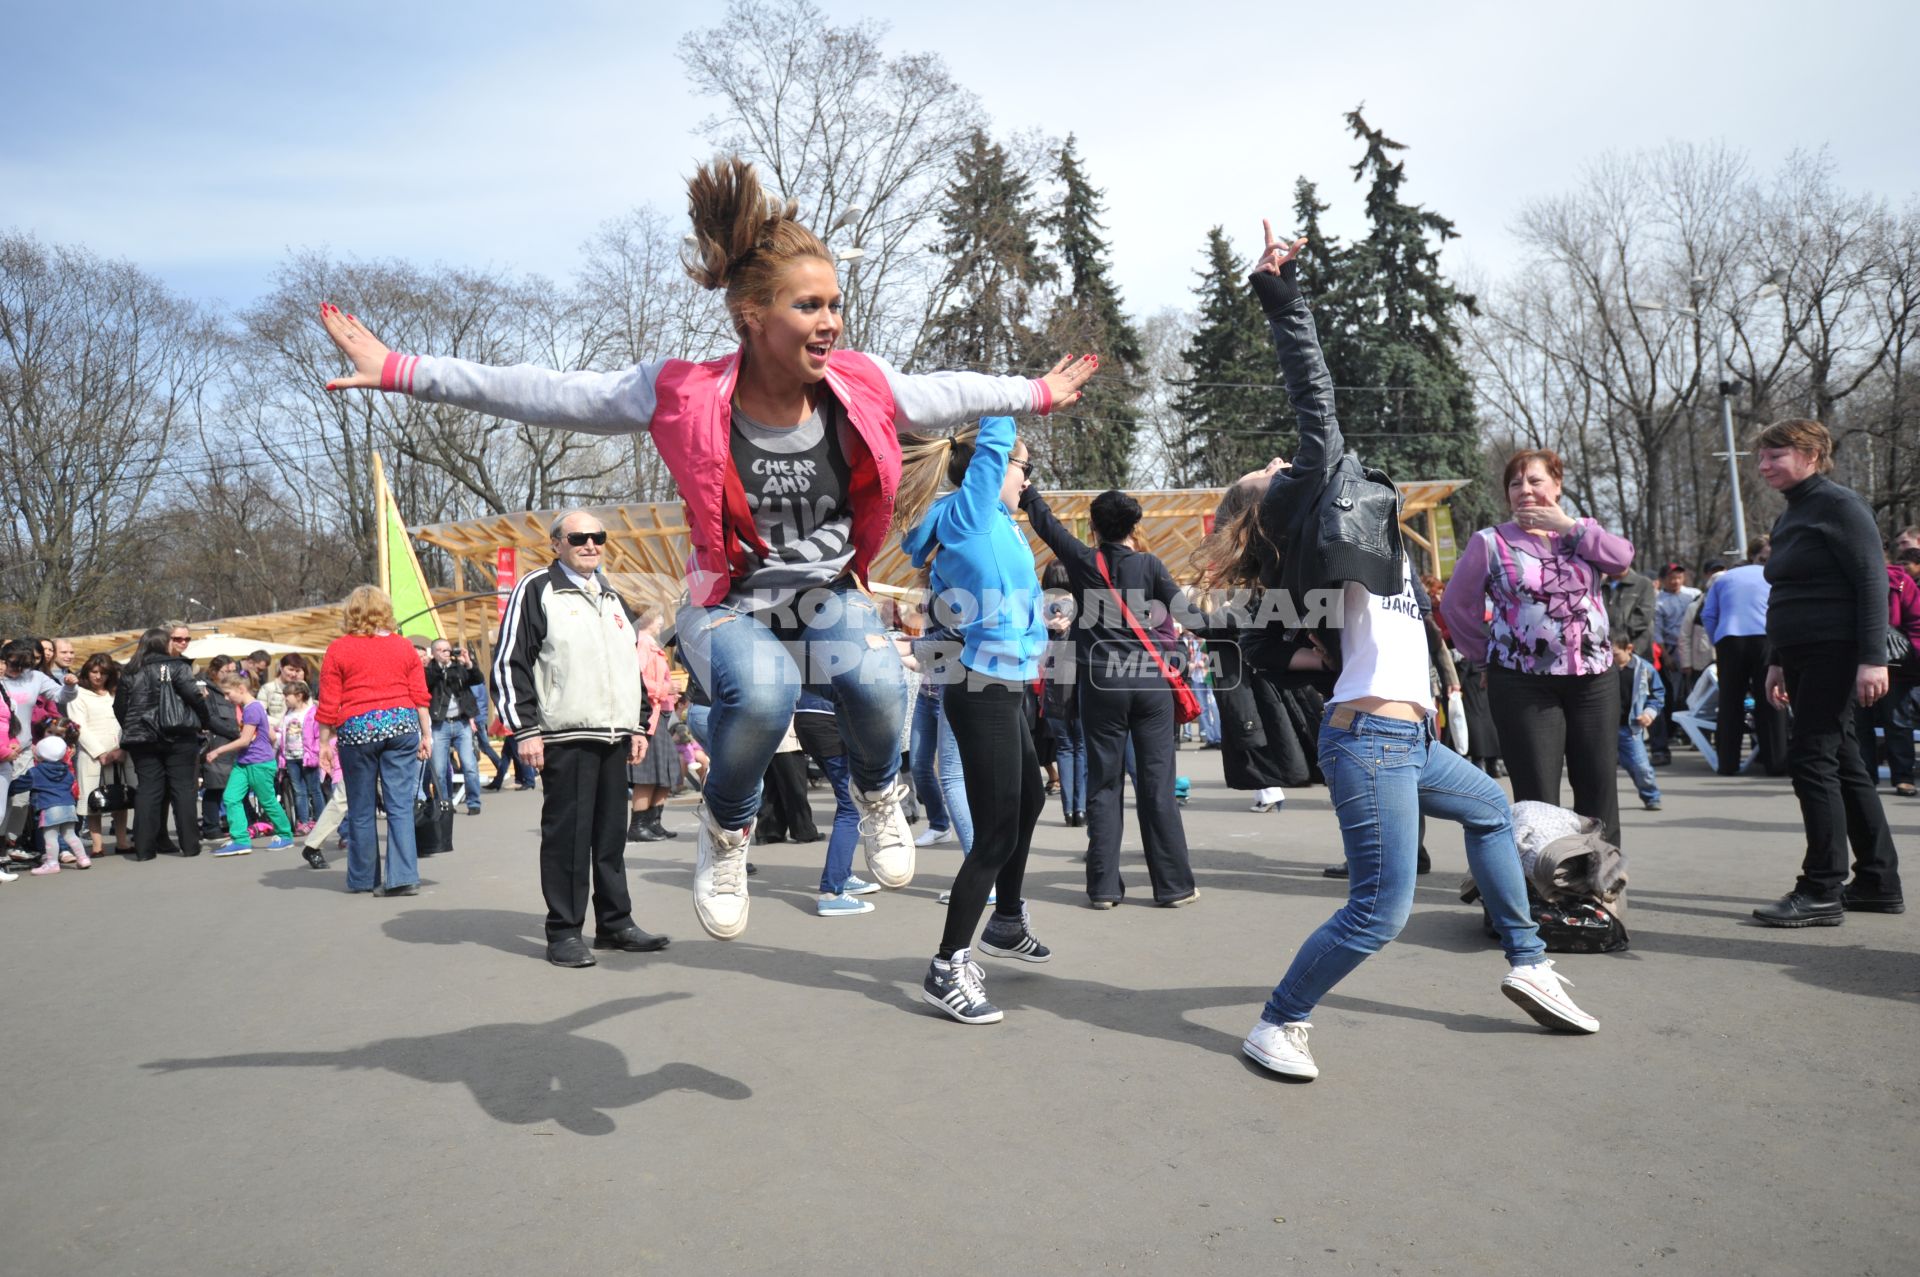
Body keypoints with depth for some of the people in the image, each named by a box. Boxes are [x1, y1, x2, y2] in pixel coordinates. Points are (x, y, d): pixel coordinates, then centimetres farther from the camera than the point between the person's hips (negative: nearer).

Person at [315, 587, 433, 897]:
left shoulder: (337, 650, 2)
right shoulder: (404, 647, 7)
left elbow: (328, 705, 1)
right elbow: (420, 696, 5)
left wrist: (325, 742, 8)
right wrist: (426, 734, 10)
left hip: (357, 730, -1)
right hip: (401, 724, 1)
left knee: (361, 810, 10)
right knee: (401, 805, 1)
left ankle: (363, 879, 20)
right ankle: (403, 877, -5)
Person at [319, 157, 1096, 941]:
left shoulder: (863, 391, -7)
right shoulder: (685, 398, -16)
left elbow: (949, 395, 13)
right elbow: (544, 396, -12)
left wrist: (1037, 394, 25)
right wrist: (400, 372, -14)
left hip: (831, 598, 2)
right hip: (730, 606, -2)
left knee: (875, 683, -32)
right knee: (761, 692, -37)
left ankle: (879, 796, 7)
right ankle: (726, 833, -2)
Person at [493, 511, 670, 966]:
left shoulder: (612, 598, 20)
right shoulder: (537, 590, -1)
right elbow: (509, 663, -6)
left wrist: (639, 725, 20)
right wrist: (525, 729, -11)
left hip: (614, 737, 6)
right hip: (566, 737, -6)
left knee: (612, 833, 10)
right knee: (567, 834, -3)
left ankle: (615, 923, 20)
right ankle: (563, 933, 6)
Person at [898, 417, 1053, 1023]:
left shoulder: (988, 520, 10)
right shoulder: (968, 514, -13)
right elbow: (992, 443, -10)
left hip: (999, 692, 11)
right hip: (985, 695, -11)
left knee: (1028, 798, 28)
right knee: (996, 833, -7)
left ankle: (1006, 922, 44)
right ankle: (948, 968, 3)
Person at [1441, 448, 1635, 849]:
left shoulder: (1581, 534, 12)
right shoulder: (1490, 542, 0)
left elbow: (1622, 557, -6)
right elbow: (1456, 605, 3)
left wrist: (1569, 525, -9)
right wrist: (1489, 654, 4)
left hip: (1594, 678, 4)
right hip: (1524, 685, -4)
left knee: (1599, 787, 8)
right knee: (1537, 798, -2)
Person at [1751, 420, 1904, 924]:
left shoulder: (1838, 505, -8)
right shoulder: (1789, 517, 18)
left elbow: (1872, 582, -15)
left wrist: (1873, 659, -22)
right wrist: (1777, 662, 21)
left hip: (1835, 654, -9)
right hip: (1803, 657, 9)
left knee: (1811, 758, -11)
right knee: (1841, 763, 12)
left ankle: (1822, 892, -6)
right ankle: (1879, 883, 20)